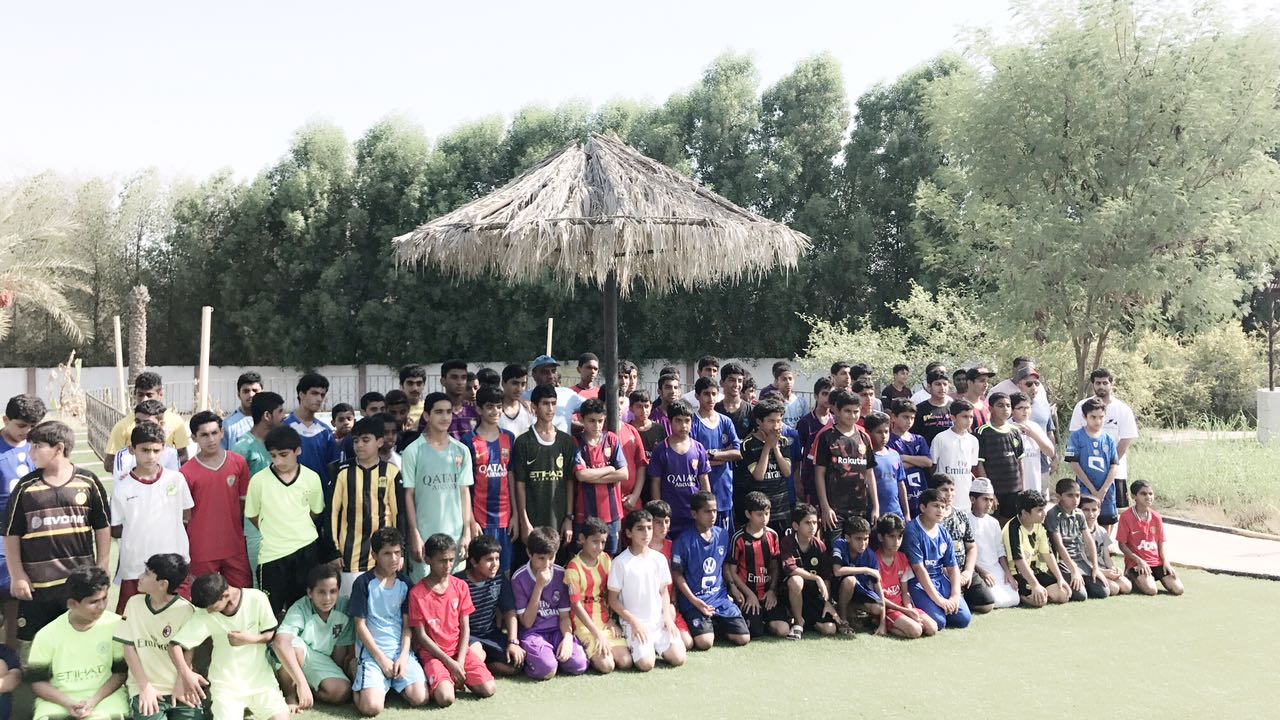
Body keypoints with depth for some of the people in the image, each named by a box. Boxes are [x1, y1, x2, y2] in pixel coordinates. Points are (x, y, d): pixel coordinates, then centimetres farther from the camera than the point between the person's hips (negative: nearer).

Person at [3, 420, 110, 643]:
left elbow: (102, 527, 6)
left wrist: (102, 568, 4)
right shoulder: (26, 487, 1)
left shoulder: (88, 482, -1)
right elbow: (12, 534, 4)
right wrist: (17, 575, -1)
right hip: (36, 583, 1)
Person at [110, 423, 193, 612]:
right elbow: (115, 531, 2)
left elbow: (187, 516, 7)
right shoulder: (122, 488, -4)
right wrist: (138, 530, -4)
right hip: (134, 568, -1)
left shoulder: (176, 479, -1)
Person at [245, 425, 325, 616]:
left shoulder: (311, 478, -3)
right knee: (271, 611, 5)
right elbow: (252, 515, 3)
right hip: (272, 553, -1)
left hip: (306, 550, 2)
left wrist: (296, 530, 11)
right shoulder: (259, 480, -9)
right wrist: (273, 532, 8)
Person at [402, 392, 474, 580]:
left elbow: (464, 492, 9)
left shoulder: (461, 451, 7)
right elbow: (409, 495, -2)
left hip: (455, 535, 3)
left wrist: (467, 532, 4)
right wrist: (415, 535, -6)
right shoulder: (413, 451, -3)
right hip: (424, 535, -3)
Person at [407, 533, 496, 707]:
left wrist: (460, 661, -11)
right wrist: (449, 662, -14)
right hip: (432, 652, -4)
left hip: (459, 648, 4)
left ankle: (460, 677, 11)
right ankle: (435, 680, 3)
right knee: (446, 698, -29)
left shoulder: (461, 586, 1)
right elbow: (421, 635, -8)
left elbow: (465, 628, 2)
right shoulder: (417, 593, -10)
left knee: (489, 689, -15)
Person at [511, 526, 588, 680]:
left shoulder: (561, 574, 1)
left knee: (579, 665, -22)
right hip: (532, 633, -4)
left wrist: (568, 638, -15)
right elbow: (527, 623, -11)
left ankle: (552, 653, 7)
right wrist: (539, 586, -18)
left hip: (557, 630, 4)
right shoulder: (519, 578, -9)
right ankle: (529, 658, 2)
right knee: (547, 669, -31)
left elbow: (564, 615, 6)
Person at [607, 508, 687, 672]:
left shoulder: (659, 558, 5)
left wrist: (668, 616, -2)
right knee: (646, 663, -22)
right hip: (634, 623, -4)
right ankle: (633, 646, 10)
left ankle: (656, 646, 17)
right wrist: (633, 621, -13)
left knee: (678, 658, -12)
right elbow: (613, 600, -5)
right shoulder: (621, 562, -9)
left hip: (659, 621, 4)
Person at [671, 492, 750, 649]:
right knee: (705, 642, -24)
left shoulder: (723, 535, 5)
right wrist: (694, 601, -15)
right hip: (693, 600, -5)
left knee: (743, 638, -8)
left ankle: (716, 625, 19)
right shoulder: (683, 541, -11)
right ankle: (693, 626, 9)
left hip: (720, 597, 5)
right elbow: (677, 574, -8)